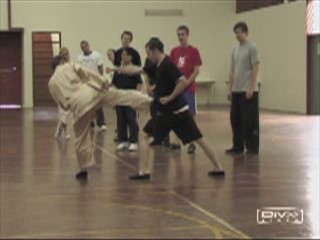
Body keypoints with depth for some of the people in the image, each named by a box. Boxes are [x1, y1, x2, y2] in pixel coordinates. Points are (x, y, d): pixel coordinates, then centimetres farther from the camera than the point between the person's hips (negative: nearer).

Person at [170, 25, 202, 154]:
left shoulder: (194, 51, -2)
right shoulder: (174, 51, 9)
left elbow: (196, 70, -5)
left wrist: (187, 82, -13)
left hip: (189, 87, -4)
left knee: (191, 115, -2)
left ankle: (192, 143, 3)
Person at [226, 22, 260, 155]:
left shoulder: (251, 48, -6)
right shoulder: (235, 50, 15)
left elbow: (255, 69, -11)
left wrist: (251, 88, -17)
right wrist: (230, 89, 13)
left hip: (248, 91, -7)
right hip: (236, 91, 7)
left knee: (249, 120, -4)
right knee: (235, 119, 9)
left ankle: (252, 148, 3)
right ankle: (238, 147, 17)